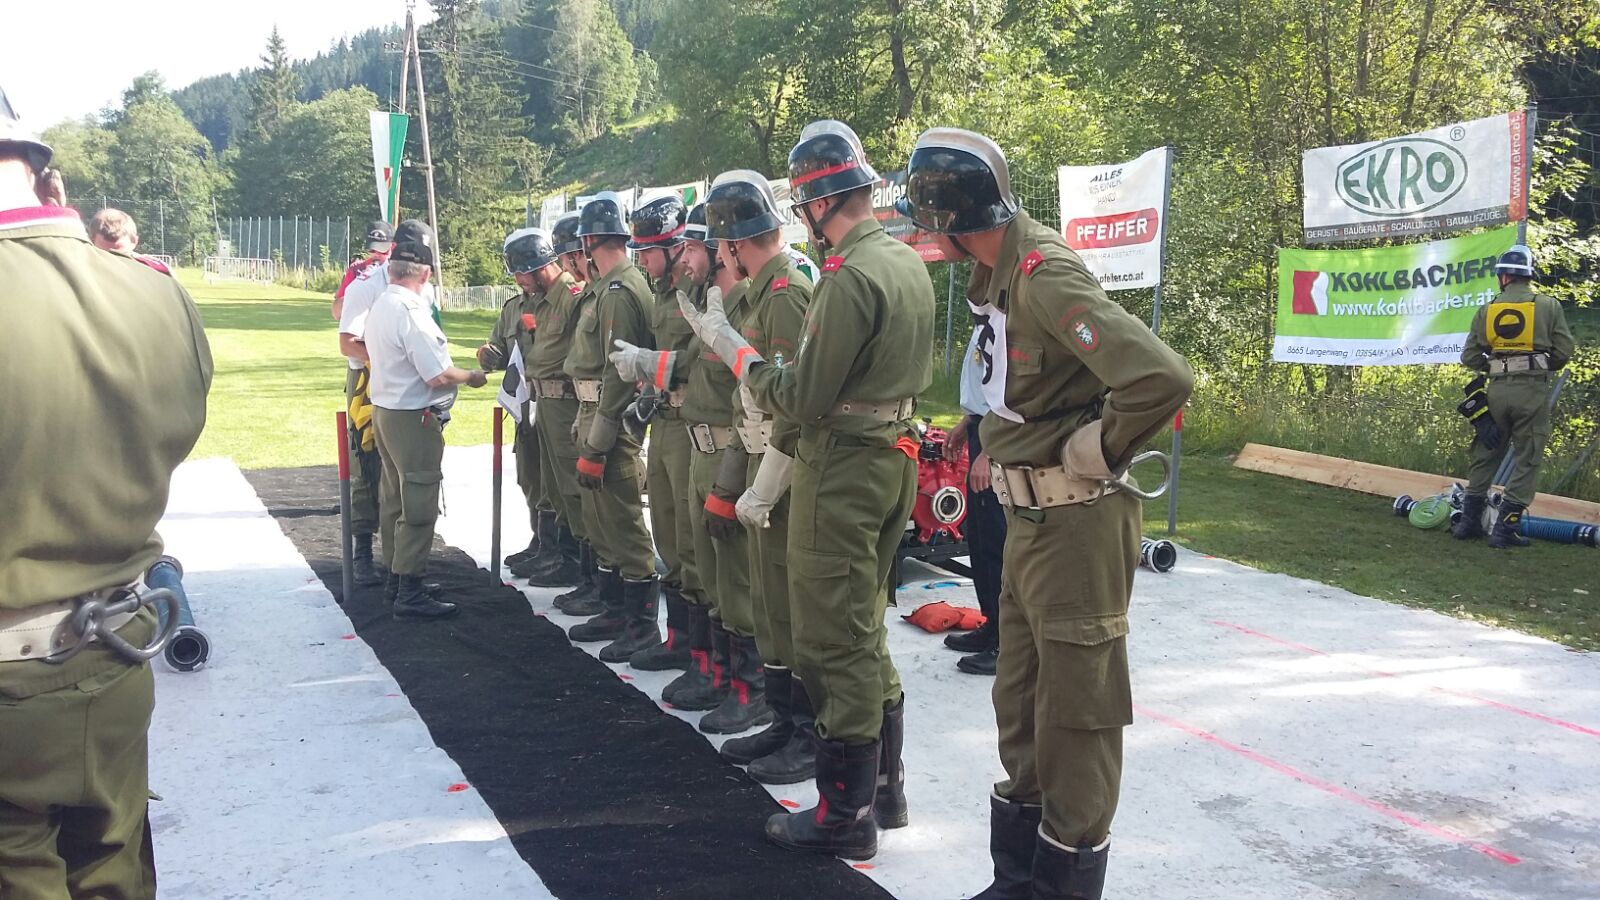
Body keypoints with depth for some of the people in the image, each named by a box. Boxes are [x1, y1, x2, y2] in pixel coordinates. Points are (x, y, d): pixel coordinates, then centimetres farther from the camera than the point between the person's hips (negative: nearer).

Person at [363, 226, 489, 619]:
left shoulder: (380, 305, 7)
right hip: (414, 418, -10)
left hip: (385, 410, 10)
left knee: (395, 499, 18)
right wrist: (470, 377, -5)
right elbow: (438, 376, -22)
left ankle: (399, 576, 30)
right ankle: (410, 593, -1)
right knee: (418, 507, -4)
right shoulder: (411, 311, -21)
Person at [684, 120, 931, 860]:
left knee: (832, 643, 0)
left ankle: (846, 814, 9)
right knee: (864, 630, 19)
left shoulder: (851, 276, -20)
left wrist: (729, 346, -7)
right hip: (892, 454, 10)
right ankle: (883, 785, 28)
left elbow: (802, 399, -19)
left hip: (842, 469, -10)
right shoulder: (907, 260, 9)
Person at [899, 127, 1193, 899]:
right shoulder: (995, 273, 8)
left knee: (1074, 709, 3)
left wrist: (1091, 453, -18)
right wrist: (1007, 458, 10)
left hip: (1075, 524, -10)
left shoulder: (1044, 277, -22)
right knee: (1020, 704, 18)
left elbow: (1161, 378, -32)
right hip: (1027, 517, 10)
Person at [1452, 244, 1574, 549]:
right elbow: (1564, 351, -2)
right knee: (1527, 460, 3)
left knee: (1485, 455, 14)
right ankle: (1506, 528, 0)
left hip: (1498, 389, 3)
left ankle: (1469, 522, 18)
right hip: (1533, 390, -2)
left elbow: (1469, 357, 5)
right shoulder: (1548, 306, -1)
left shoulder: (1487, 310, 5)